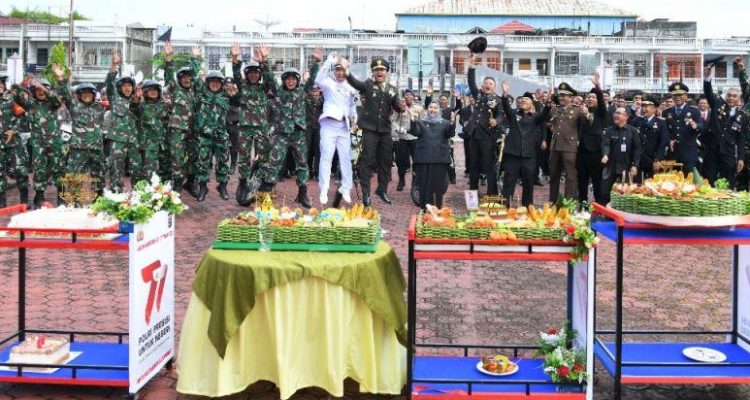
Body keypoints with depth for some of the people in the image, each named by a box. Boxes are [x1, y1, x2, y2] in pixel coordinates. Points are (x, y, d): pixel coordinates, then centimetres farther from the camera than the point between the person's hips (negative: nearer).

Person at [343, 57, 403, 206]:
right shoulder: (368, 85, 0)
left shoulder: (392, 90, 10)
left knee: (386, 161, 11)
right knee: (367, 160, -4)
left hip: (385, 130, 4)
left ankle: (382, 190, 27)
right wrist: (346, 71, -36)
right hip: (370, 128, -4)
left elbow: (397, 107, 4)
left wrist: (401, 107, -20)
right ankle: (366, 193, 2)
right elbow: (355, 83, -18)